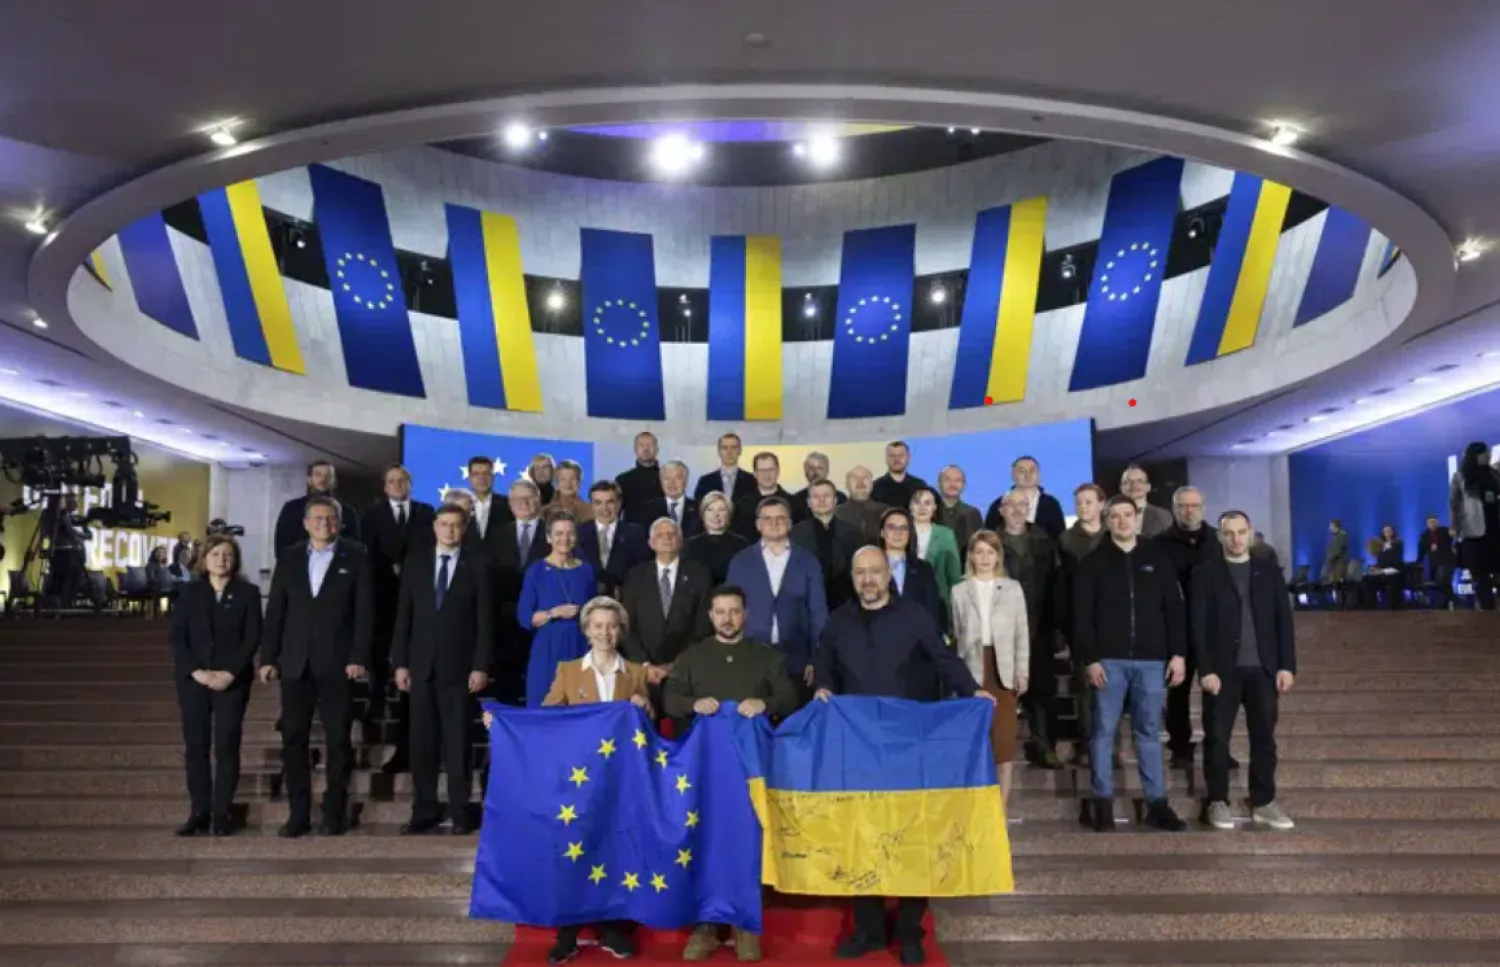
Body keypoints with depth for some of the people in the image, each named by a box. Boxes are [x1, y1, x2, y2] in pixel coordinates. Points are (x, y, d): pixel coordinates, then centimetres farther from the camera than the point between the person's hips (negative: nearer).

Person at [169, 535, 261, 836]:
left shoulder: (248, 593, 4)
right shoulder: (189, 592, 8)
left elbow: (252, 638, -2)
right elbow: (177, 636, 2)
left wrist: (230, 673, -13)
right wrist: (196, 671, -11)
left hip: (232, 680, -2)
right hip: (193, 679, 2)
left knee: (227, 746, -3)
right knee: (195, 746, 2)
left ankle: (221, 813, 2)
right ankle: (199, 812, 8)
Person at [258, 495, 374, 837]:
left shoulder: (356, 556, 2)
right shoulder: (289, 558, 11)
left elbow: (365, 610, -4)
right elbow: (275, 611, 10)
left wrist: (359, 657, -12)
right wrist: (268, 658, 3)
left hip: (337, 663, -3)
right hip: (295, 663, 3)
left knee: (338, 740, 2)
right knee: (293, 740, 4)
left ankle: (335, 813, 11)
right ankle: (298, 814, 12)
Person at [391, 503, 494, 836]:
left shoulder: (477, 566, 1)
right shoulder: (416, 561, 9)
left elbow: (485, 620, -2)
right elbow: (404, 614, 7)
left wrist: (481, 666, -8)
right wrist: (399, 661, 1)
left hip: (459, 665, -2)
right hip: (422, 664, 3)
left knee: (458, 741, 1)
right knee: (422, 741, 4)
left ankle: (460, 812, 8)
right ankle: (425, 810, 12)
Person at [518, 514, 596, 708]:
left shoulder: (587, 570, 6)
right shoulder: (536, 571, -2)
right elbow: (524, 618, -5)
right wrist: (555, 613, -17)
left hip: (581, 651, 2)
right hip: (547, 652, -2)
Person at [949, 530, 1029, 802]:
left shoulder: (1012, 588, 7)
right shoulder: (959, 590, 8)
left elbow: (1022, 633, 6)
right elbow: (956, 635, 7)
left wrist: (1022, 671, -1)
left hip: (1003, 669, 0)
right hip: (972, 670, 0)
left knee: (1004, 736, -1)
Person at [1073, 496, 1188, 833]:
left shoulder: (1157, 558, 8)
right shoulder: (1093, 562, 3)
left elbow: (1174, 608, 7)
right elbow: (1081, 615, -2)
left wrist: (1178, 653, 0)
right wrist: (1089, 658, -10)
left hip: (1151, 659, 2)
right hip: (1109, 660, -1)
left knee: (1149, 732, 8)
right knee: (1104, 731, 2)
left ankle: (1157, 804, 14)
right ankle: (1103, 804, 8)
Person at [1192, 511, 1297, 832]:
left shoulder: (1270, 573, 10)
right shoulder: (1206, 573, 1)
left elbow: (1284, 622, 8)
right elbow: (1199, 626, -3)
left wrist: (1287, 666, -1)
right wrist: (1206, 669, -11)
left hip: (1263, 669, 2)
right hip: (1224, 669, -2)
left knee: (1264, 737, 5)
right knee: (1218, 737, 1)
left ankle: (1263, 803, 14)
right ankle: (1217, 802, 9)